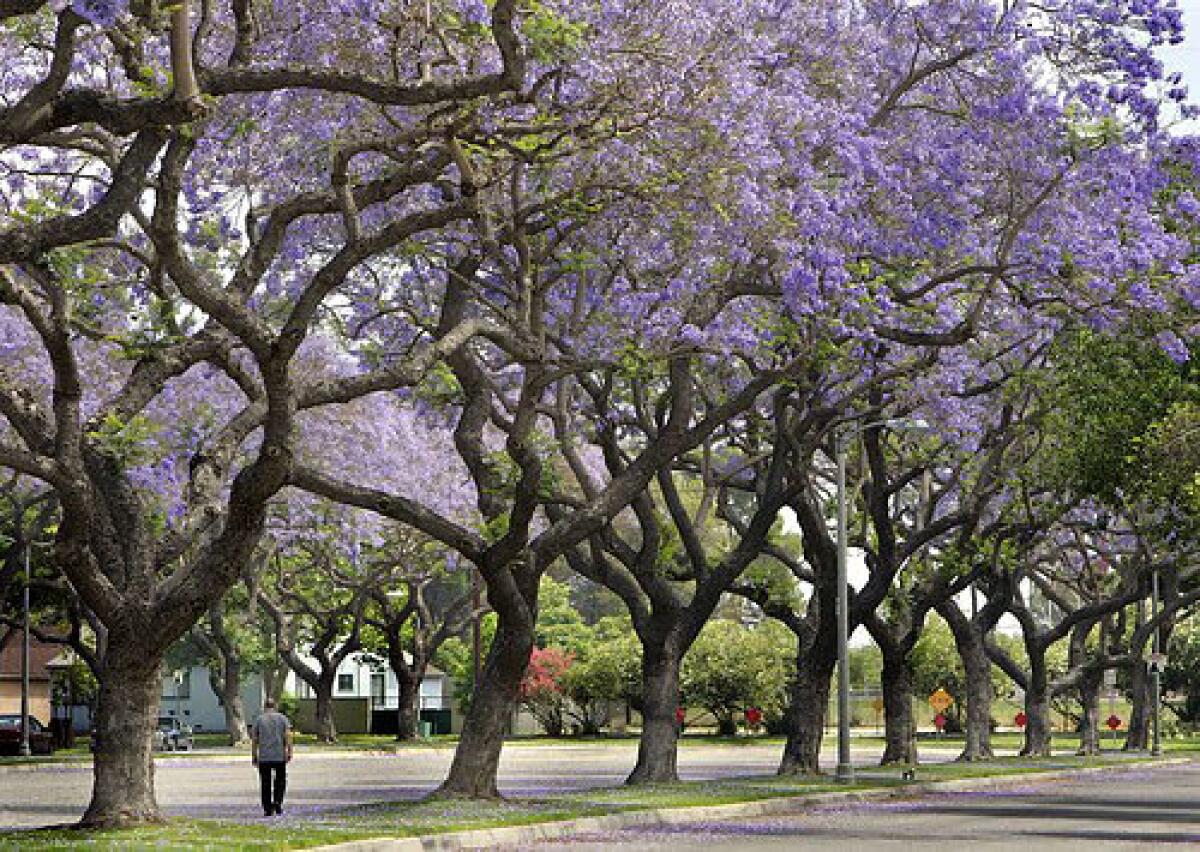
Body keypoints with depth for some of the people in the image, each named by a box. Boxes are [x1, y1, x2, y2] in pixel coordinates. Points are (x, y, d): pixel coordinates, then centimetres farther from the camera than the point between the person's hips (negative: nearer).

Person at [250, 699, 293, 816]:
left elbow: (254, 740, 4)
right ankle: (278, 802, -5)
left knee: (266, 784, 4)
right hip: (280, 756, 0)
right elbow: (288, 736, -5)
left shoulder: (259, 719, 6)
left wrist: (254, 756, 8)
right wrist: (289, 753, -5)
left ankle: (267, 810, 3)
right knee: (280, 780, 14)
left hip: (264, 757, 0)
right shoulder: (282, 718, 5)